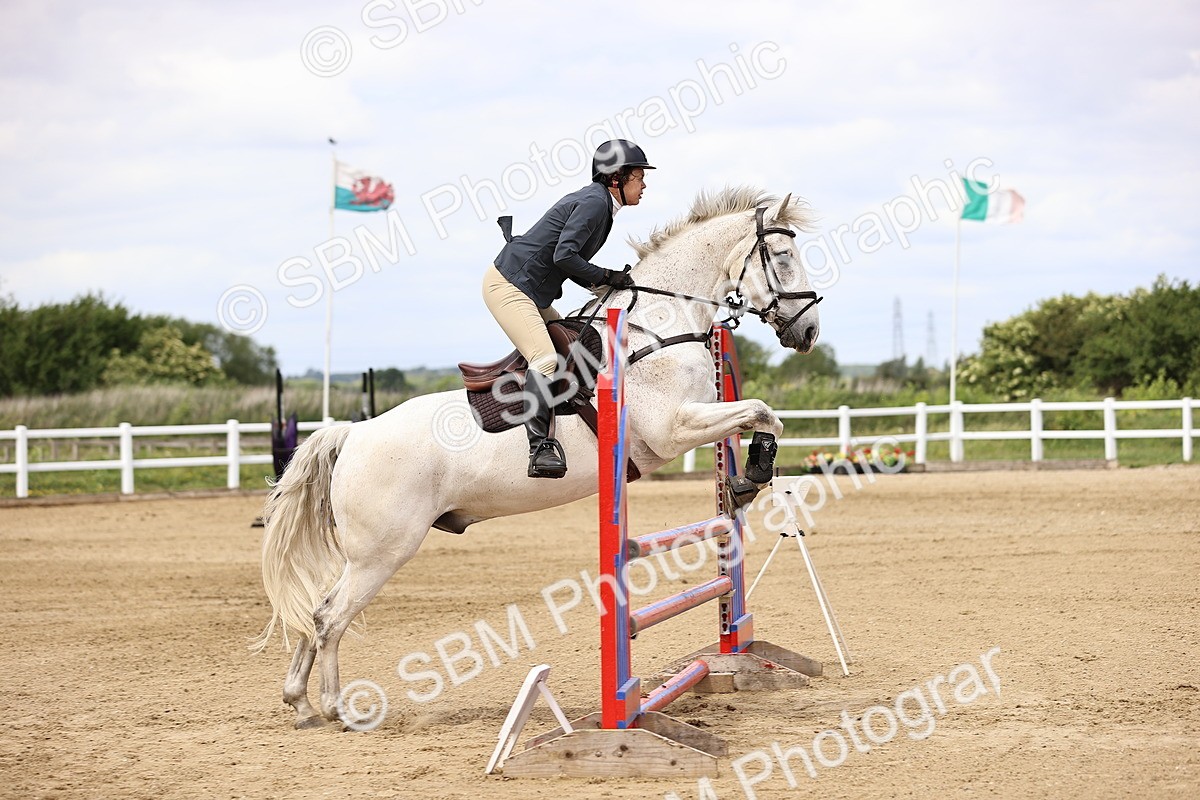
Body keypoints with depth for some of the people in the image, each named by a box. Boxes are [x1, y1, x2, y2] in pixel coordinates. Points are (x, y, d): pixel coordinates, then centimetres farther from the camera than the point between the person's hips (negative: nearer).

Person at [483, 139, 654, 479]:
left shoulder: (599, 203, 17)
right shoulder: (594, 202, -14)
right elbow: (563, 256, -23)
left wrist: (602, 284, 5)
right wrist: (605, 277, -13)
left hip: (532, 293, 11)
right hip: (508, 284, -11)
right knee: (546, 358, -22)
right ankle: (541, 449, -29)